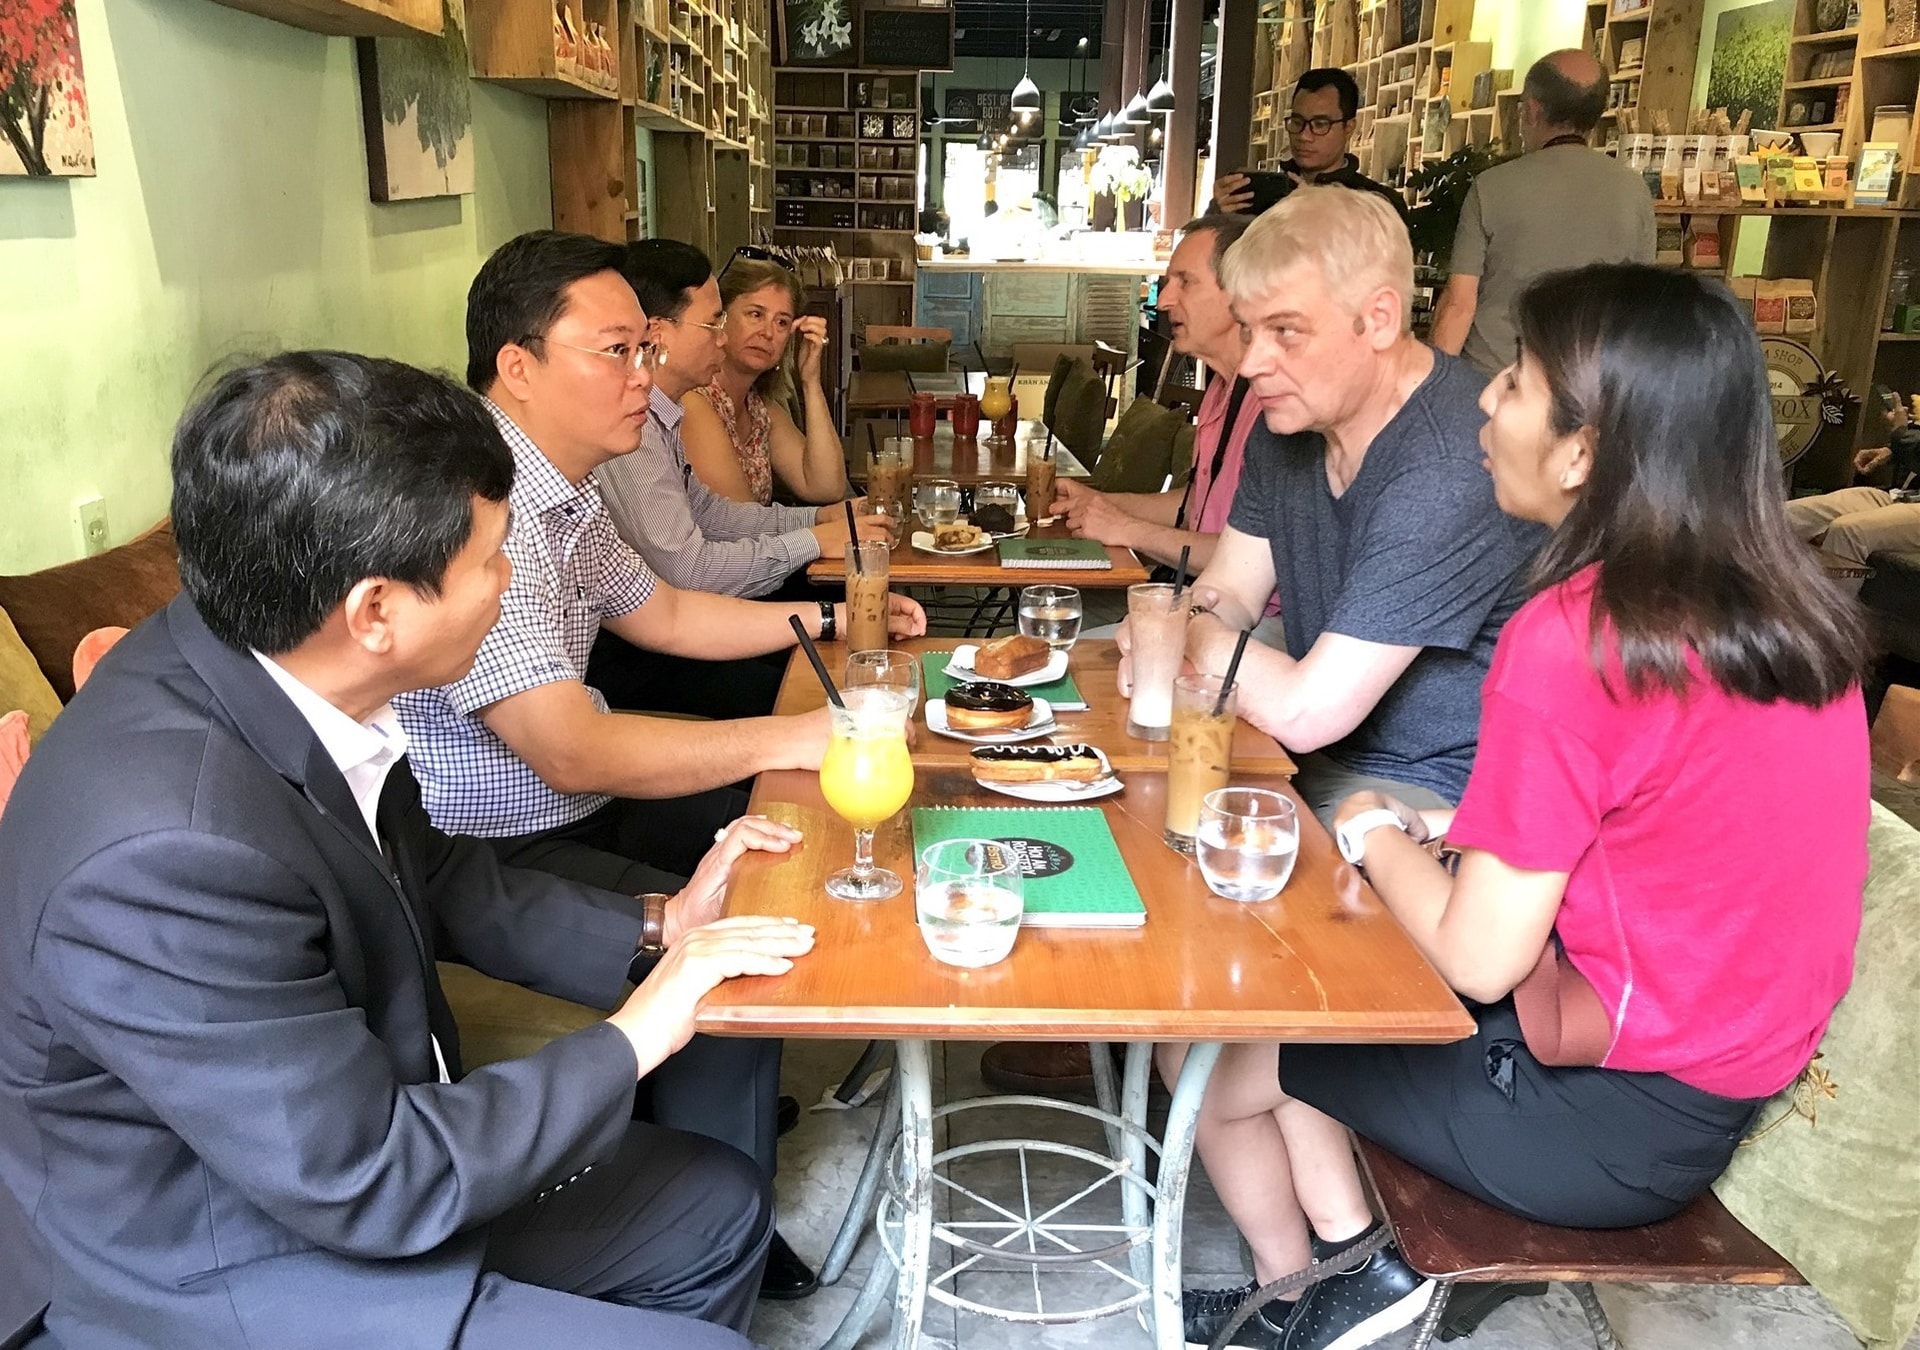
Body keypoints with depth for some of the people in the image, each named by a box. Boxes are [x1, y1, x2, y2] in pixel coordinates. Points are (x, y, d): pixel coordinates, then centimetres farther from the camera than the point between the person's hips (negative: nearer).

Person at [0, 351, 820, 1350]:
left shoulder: (256, 664, -11)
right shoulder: (167, 853, -36)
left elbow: (428, 875, 7)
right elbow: (374, 1187, -26)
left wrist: (654, 930, -1)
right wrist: (628, 1041, -15)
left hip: (338, 1162, 8)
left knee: (720, 1205, 15)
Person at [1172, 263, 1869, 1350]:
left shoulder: (1571, 639, -28)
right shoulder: (1789, 609, -2)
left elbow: (1480, 959, -23)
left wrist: (1375, 836, -5)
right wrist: (1459, 836, 4)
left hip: (1621, 1119, -8)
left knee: (1203, 1049, 8)